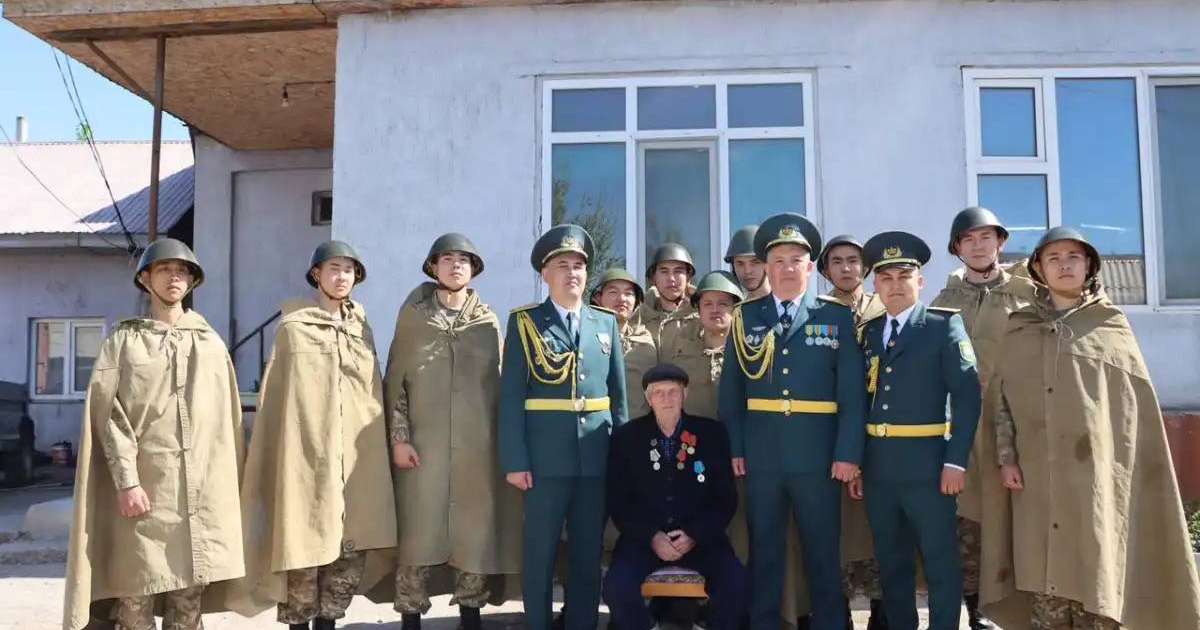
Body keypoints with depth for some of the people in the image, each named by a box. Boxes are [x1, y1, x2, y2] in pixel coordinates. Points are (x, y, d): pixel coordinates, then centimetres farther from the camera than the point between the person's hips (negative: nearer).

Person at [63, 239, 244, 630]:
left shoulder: (211, 343, 13)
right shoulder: (124, 340, 6)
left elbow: (226, 420, 12)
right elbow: (109, 415, -2)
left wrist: (226, 486, 8)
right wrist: (126, 481, -12)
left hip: (201, 490, 2)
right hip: (143, 486, -2)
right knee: (136, 596, -2)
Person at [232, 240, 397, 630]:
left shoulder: (362, 328, 13)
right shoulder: (293, 328, 0)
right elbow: (275, 396, -1)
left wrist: (379, 444, 13)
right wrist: (274, 456, -5)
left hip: (357, 455, 4)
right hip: (308, 454, -4)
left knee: (353, 548, 5)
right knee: (305, 546, -2)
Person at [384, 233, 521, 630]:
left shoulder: (488, 321, 8)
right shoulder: (412, 316, 5)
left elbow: (500, 384, 9)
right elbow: (395, 380, 3)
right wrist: (399, 436, -6)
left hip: (477, 446, 1)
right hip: (424, 444, -1)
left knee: (476, 531, 4)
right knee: (418, 531, -1)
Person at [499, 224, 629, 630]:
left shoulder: (606, 323, 11)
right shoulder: (524, 322, 1)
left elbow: (618, 394, 13)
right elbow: (511, 396, -4)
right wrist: (515, 460, -10)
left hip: (596, 458, 3)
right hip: (545, 457, -3)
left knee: (588, 555, 11)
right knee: (539, 555, 4)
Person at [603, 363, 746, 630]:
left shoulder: (712, 433, 2)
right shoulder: (626, 437, 2)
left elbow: (726, 498, 3)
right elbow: (618, 501, 2)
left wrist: (695, 535, -11)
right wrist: (651, 537, -13)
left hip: (701, 537, 0)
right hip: (644, 537, 0)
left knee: (735, 582, -27)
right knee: (617, 586, -27)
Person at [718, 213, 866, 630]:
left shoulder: (838, 317, 3)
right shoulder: (745, 317, 7)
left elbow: (853, 392, -1)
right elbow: (731, 388, 5)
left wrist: (848, 453, -9)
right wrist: (732, 448, -3)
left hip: (818, 454, -1)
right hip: (760, 454, 1)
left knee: (823, 552, 8)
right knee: (763, 550, 11)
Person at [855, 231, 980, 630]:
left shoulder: (945, 325, -1)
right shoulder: (869, 332, 12)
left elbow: (966, 394, -7)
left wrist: (956, 460, -14)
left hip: (927, 464, -4)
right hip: (878, 466, 5)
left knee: (941, 563, 3)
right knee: (891, 564, 14)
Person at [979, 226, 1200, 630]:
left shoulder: (1112, 325, 6)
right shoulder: (1020, 328, 9)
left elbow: (1138, 402, 7)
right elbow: (999, 395, 8)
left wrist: (1130, 468, 2)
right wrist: (1006, 457, -1)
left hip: (1095, 472, -1)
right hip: (1038, 474, 1)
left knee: (1095, 572, -2)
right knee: (1043, 576, 2)